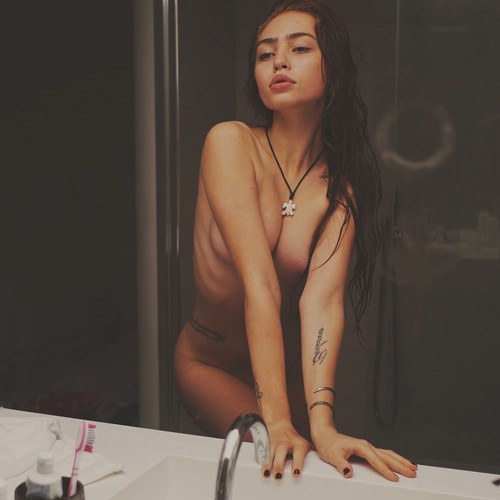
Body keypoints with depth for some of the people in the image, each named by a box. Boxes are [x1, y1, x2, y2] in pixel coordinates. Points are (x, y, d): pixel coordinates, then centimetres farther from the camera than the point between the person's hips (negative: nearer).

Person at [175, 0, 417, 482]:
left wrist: (321, 422, -39)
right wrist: (277, 422, -33)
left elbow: (322, 298, -24)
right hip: (210, 364, -3)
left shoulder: (342, 185, -11)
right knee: (278, 465, -21)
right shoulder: (230, 142, -19)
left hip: (290, 365, 3)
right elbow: (259, 284, -29)